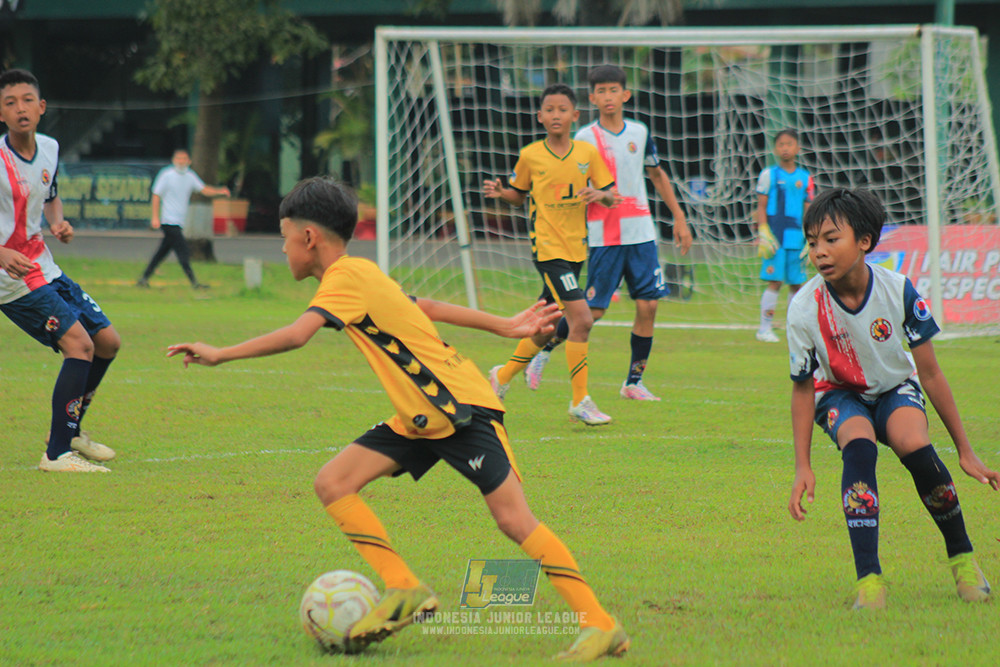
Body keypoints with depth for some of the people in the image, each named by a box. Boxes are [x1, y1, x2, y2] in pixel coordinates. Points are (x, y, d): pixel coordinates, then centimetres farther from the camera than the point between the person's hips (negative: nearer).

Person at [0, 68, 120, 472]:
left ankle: (69, 429, 29)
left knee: (107, 341, 12)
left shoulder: (49, 149, 4)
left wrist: (58, 223, 2)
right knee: (79, 344, -20)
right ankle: (57, 453, -15)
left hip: (43, 268, 8)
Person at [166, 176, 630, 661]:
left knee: (513, 518, -14)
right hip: (421, 419, 10)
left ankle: (601, 626, -11)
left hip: (462, 410, -10)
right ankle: (403, 589, -3)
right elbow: (425, 308, 20)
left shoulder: (345, 277, -15)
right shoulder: (358, 277, 14)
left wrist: (220, 355, -25)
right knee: (333, 483, -3)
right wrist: (503, 327, 26)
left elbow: (297, 335, -29)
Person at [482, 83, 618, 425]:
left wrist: (601, 195, -16)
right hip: (547, 248, -5)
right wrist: (499, 192, -8)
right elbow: (519, 194, 13)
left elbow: (611, 196, 6)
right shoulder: (530, 156, -2)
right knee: (581, 318, -17)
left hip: (575, 249, 5)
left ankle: (503, 376, 35)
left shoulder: (587, 153, 3)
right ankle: (580, 401, -9)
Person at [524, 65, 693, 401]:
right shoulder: (585, 138, -3)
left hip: (641, 232, 4)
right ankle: (541, 352, 16)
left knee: (647, 305, -3)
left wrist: (679, 218, 20)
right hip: (604, 235, -4)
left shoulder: (640, 132, 8)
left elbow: (657, 174, 21)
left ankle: (634, 381, 9)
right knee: (593, 310, -6)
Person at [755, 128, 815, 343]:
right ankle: (765, 328, -4)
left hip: (797, 237, 4)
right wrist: (763, 233, -7)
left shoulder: (805, 178, 11)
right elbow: (761, 207, 2)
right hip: (775, 236, -4)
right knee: (774, 281, -9)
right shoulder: (769, 175, 2)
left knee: (796, 283, 6)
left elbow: (808, 209, 13)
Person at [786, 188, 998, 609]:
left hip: (895, 388, 0)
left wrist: (965, 451, -7)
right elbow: (802, 388, -9)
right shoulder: (804, 309, -23)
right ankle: (868, 578, -36)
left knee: (915, 448, -31)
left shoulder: (897, 290, -22)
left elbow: (930, 375, -12)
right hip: (839, 394, 0)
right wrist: (802, 468, -12)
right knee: (859, 446, -34)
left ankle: (961, 556, -8)